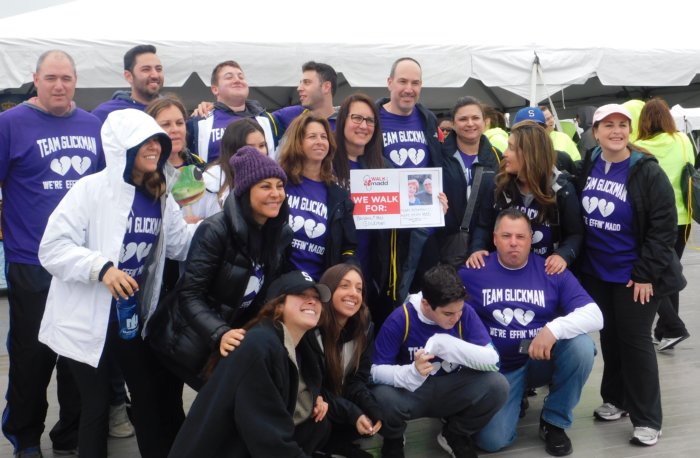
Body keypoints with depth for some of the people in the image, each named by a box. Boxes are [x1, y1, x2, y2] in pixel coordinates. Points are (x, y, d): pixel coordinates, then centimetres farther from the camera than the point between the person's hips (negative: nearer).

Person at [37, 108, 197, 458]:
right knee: (96, 405, 7)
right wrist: (100, 267, -33)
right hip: (88, 321, -6)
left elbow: (180, 243, 12)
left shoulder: (159, 196, 5)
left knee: (151, 395, 14)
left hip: (133, 317, 6)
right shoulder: (91, 188, -15)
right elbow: (52, 247, -19)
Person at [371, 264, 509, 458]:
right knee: (382, 398, -36)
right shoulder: (400, 319, -21)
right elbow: (376, 370, -19)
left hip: (452, 391, 3)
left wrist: (447, 345, -31)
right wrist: (412, 373, -39)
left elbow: (492, 360, -19)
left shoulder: (465, 312, -14)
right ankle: (393, 441, 4)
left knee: (498, 385, -25)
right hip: (411, 392, -2)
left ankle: (456, 436, 6)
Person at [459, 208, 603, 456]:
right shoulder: (472, 272, -8)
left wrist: (554, 329, -33)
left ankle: (554, 421, -6)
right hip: (497, 368, -1)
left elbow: (594, 315, -16)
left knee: (582, 345, -29)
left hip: (544, 361, 1)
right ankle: (518, 394, 17)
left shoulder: (553, 272, -7)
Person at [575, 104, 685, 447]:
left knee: (635, 340, 0)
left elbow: (664, 227, -14)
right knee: (609, 337, 16)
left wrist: (646, 273, -17)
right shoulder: (587, 167, 2)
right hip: (595, 273, 5)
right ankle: (615, 399, 33)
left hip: (634, 275, -5)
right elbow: (576, 217, 11)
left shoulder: (648, 172, -14)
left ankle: (647, 419, 12)